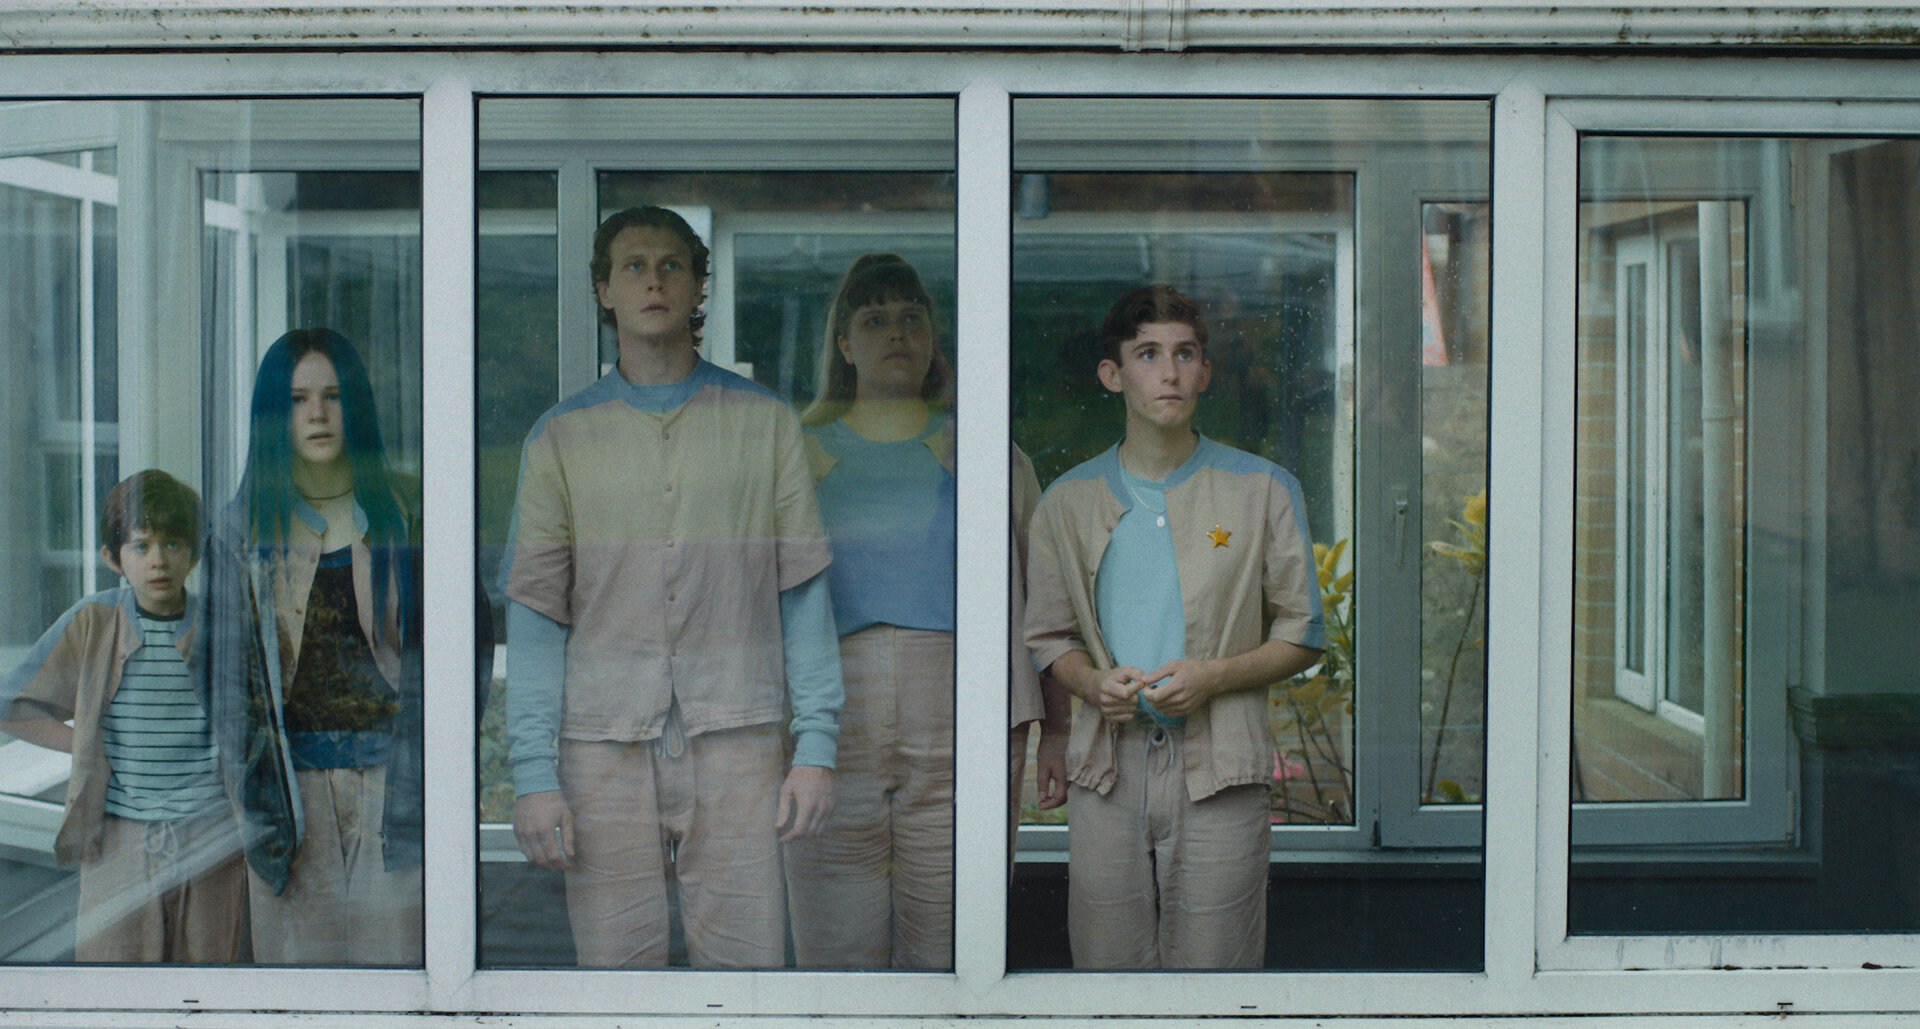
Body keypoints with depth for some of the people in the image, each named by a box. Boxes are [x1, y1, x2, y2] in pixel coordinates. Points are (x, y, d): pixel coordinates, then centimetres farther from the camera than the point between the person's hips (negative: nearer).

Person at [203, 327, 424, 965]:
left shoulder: (398, 516, 5)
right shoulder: (241, 530, 6)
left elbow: (421, 659, 4)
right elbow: (228, 676, 5)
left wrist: (411, 788, -6)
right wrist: (254, 805, -2)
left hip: (387, 767, 0)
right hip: (293, 774, 1)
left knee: (392, 945, -3)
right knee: (301, 948, 0)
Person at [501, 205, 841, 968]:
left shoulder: (764, 421, 9)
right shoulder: (561, 436, 9)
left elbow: (803, 591, 6)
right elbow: (536, 614, 5)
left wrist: (817, 745, -2)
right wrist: (533, 775, -3)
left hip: (737, 741, 0)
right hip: (603, 749, 1)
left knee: (747, 957, -1)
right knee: (617, 958, 2)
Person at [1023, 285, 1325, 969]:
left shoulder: (1262, 489, 5)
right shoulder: (1068, 501, 10)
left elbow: (1303, 637, 7)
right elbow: (1050, 638, 15)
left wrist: (1215, 675, -10)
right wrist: (1093, 684, -6)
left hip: (1217, 766, -2)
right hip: (1107, 765, 2)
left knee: (1214, 964, -2)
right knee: (1106, 963, 3)